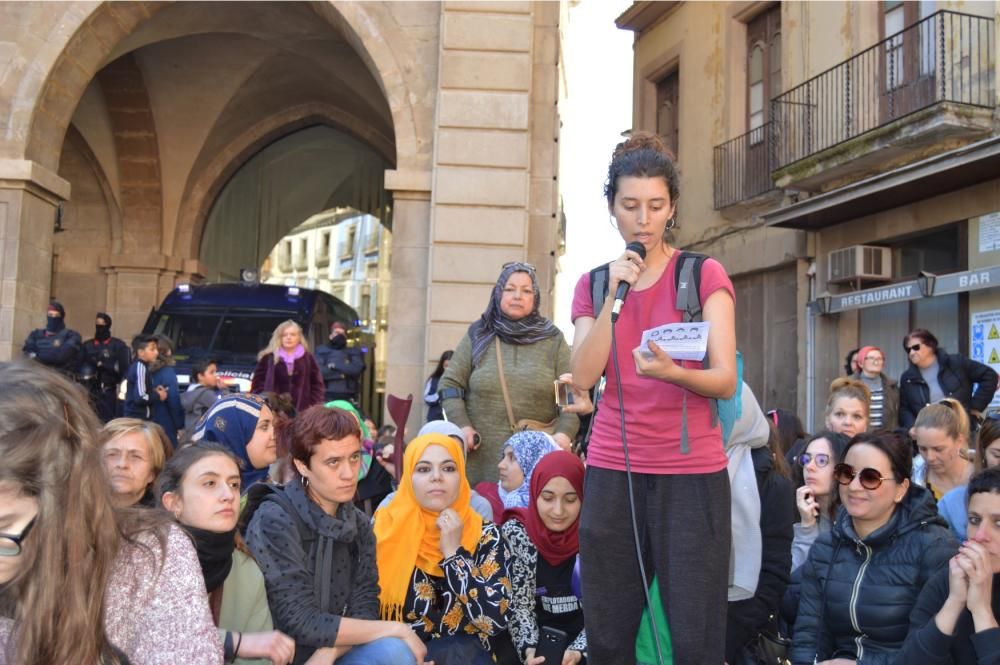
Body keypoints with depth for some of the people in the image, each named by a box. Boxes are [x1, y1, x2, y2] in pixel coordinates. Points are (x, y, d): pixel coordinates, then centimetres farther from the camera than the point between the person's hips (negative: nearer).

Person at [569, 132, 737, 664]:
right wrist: (613, 295, -12)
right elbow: (584, 377, -5)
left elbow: (725, 380, -10)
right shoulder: (592, 284, 8)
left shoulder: (705, 276, -1)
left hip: (692, 471, -3)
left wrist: (671, 372, -30)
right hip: (612, 470, 3)